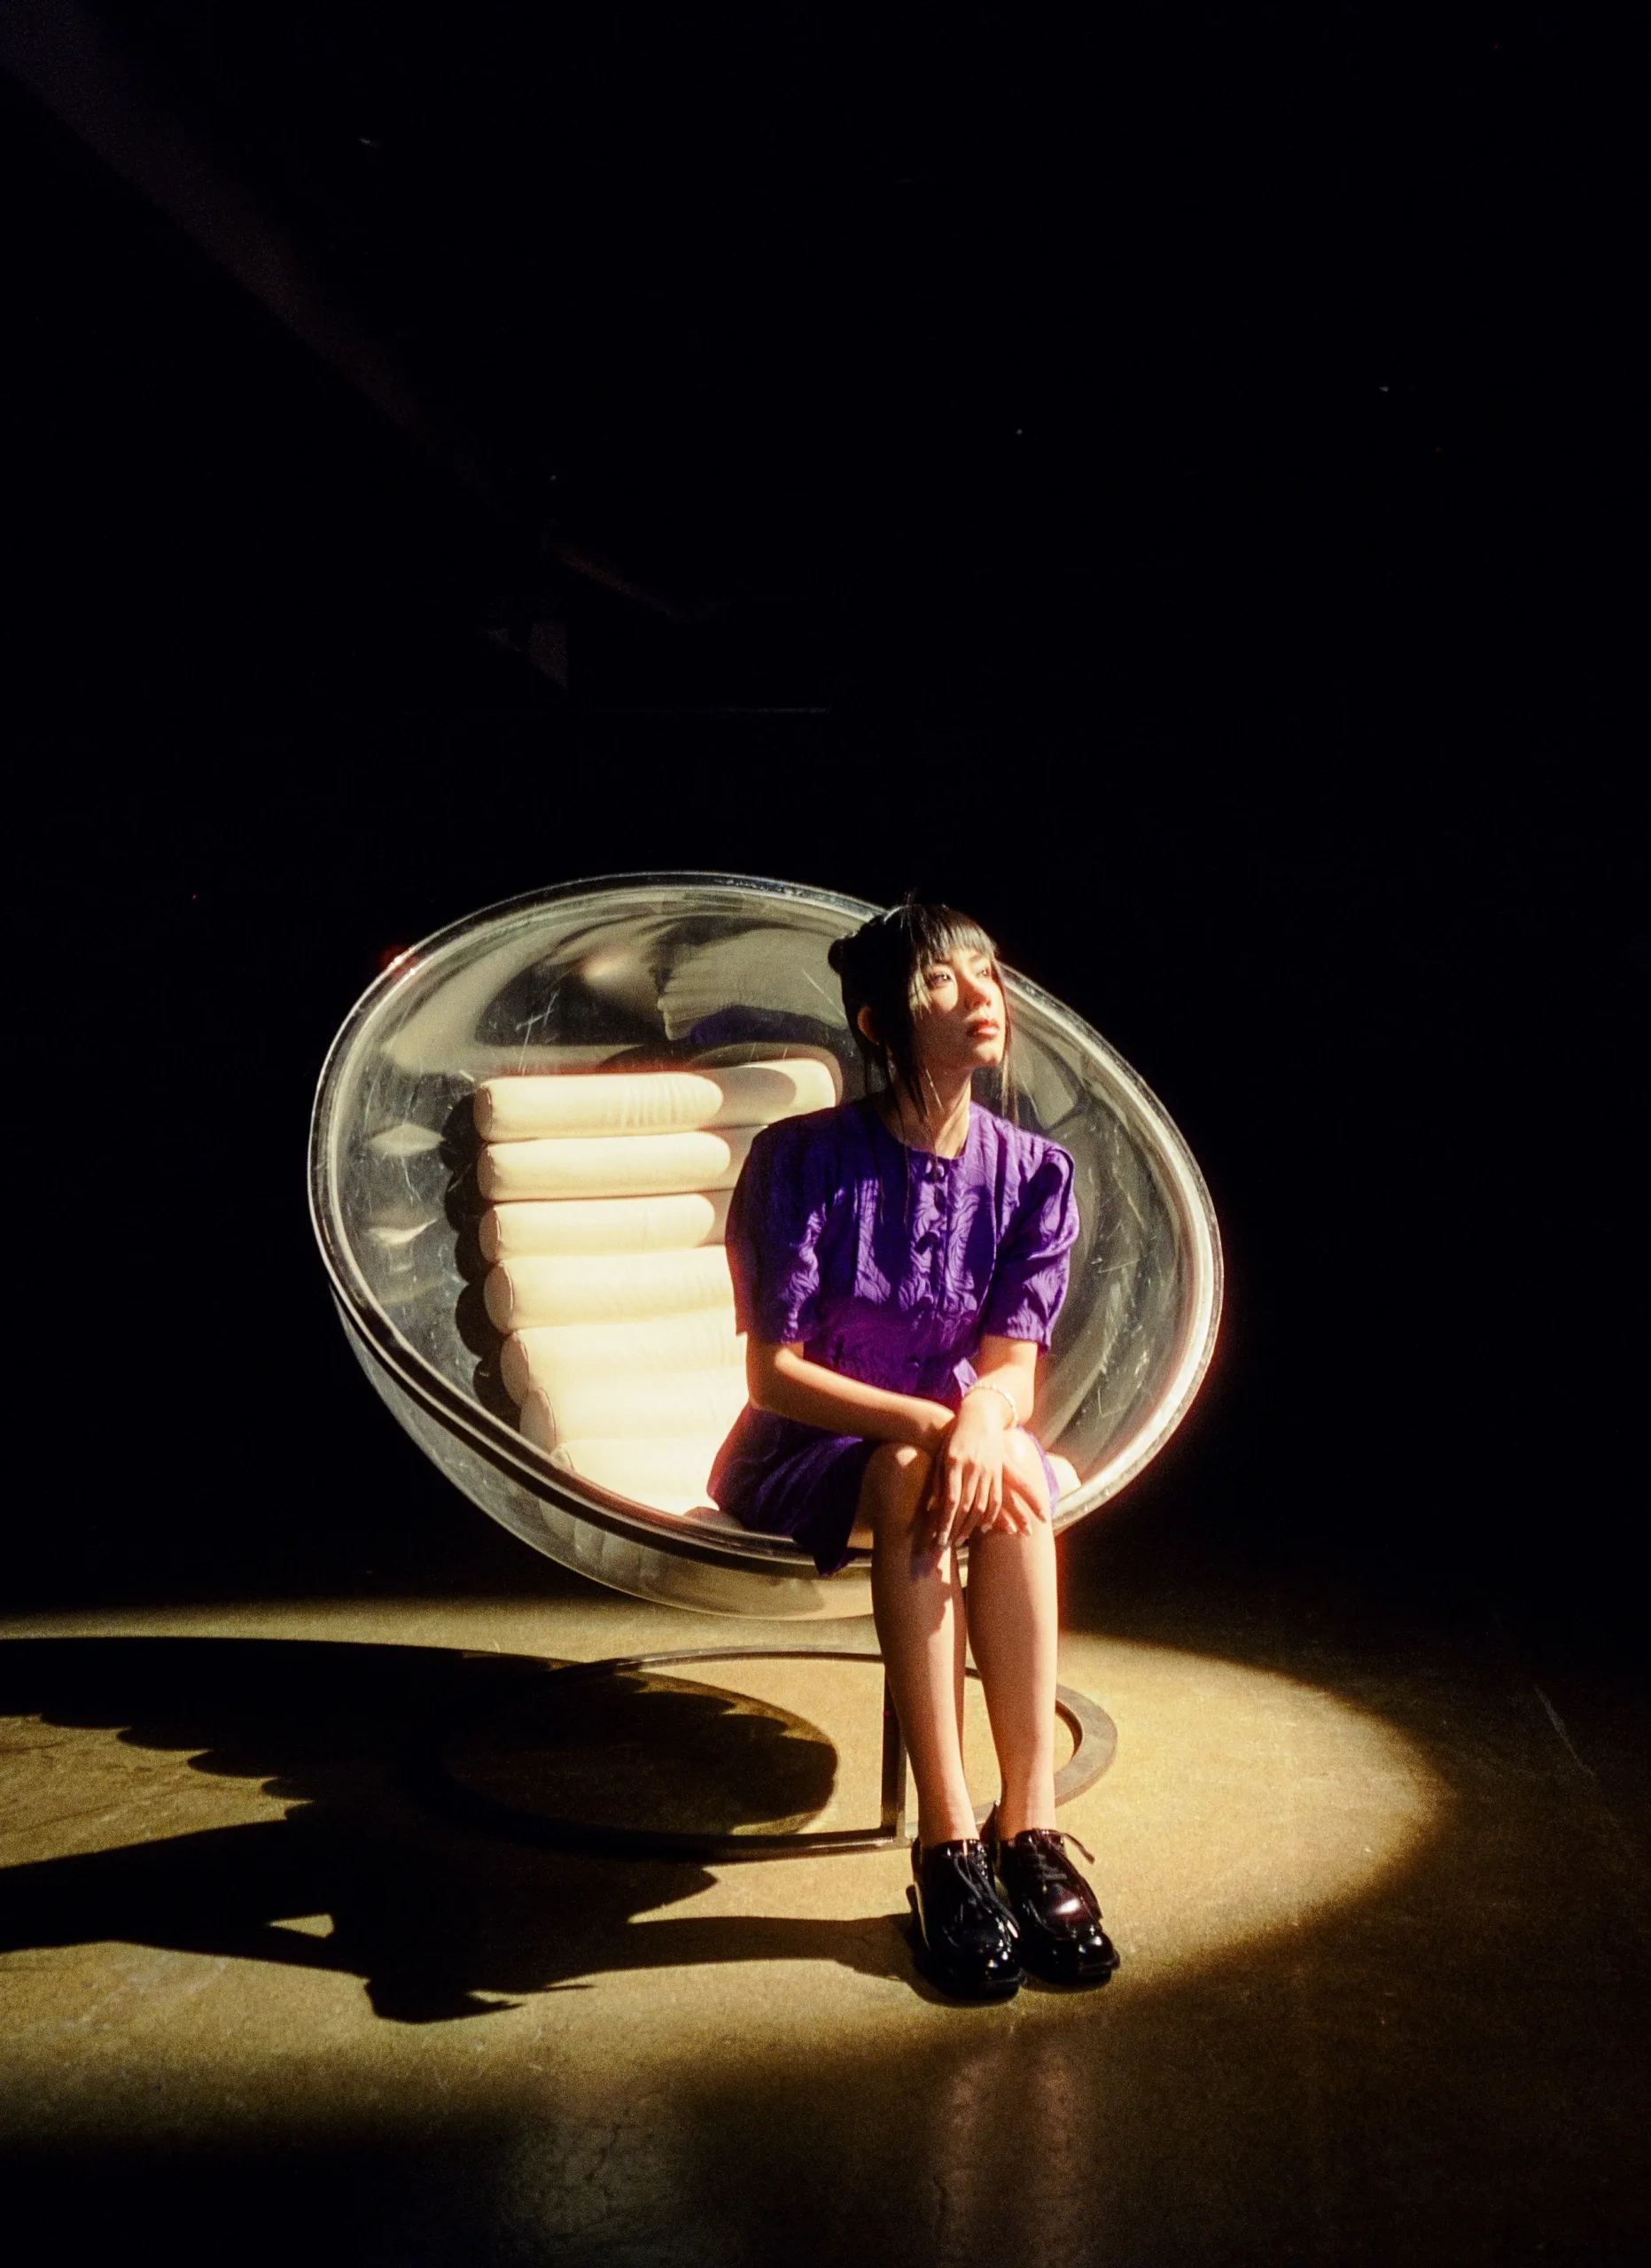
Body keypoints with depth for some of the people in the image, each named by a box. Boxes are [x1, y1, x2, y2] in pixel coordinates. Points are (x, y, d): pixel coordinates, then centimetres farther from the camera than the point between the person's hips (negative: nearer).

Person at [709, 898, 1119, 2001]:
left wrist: (981, 1419, -34)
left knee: (1017, 1483, -32)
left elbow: (1013, 1368, -8)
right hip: (804, 1464, -3)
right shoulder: (804, 1159, -14)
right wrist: (929, 1425, -32)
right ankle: (949, 1841, -34)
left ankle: (1030, 1822, -31)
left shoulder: (1033, 1174, -3)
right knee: (913, 1480, -36)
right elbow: (773, 1374, -17)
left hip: (952, 1439, 3)